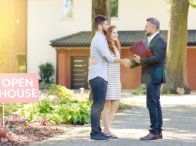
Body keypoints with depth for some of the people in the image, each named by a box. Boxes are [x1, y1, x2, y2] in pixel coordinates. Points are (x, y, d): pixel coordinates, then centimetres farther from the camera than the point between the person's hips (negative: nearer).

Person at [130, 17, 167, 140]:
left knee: (152, 103, -10)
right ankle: (158, 132, 15)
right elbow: (147, 57, 22)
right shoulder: (152, 40, 18)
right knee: (155, 103, 11)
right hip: (151, 77, 10)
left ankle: (154, 132, -8)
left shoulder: (159, 40, -13)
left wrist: (141, 60, -17)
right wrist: (133, 63, 15)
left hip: (154, 77, -10)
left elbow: (157, 58, -23)